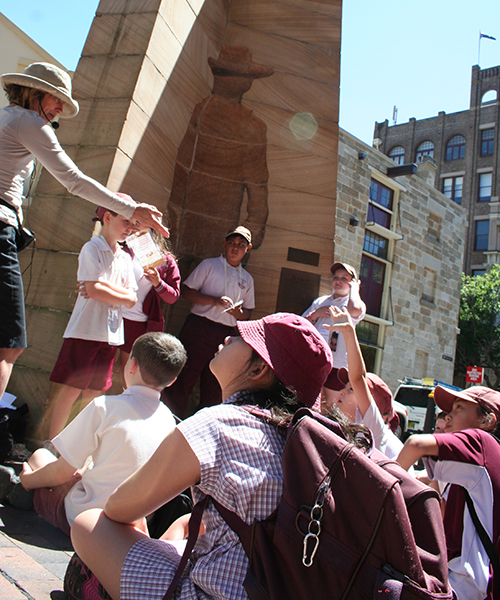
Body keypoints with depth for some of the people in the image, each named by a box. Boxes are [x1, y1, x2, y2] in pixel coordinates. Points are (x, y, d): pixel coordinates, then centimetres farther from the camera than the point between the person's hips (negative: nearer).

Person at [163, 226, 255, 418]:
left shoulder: (247, 279, 17)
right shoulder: (208, 265, 7)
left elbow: (247, 312, 19)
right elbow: (187, 291, -2)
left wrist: (238, 312, -5)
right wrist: (215, 300, -14)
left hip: (225, 334, 4)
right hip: (199, 328, -4)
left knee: (213, 388, 8)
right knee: (184, 377, -3)